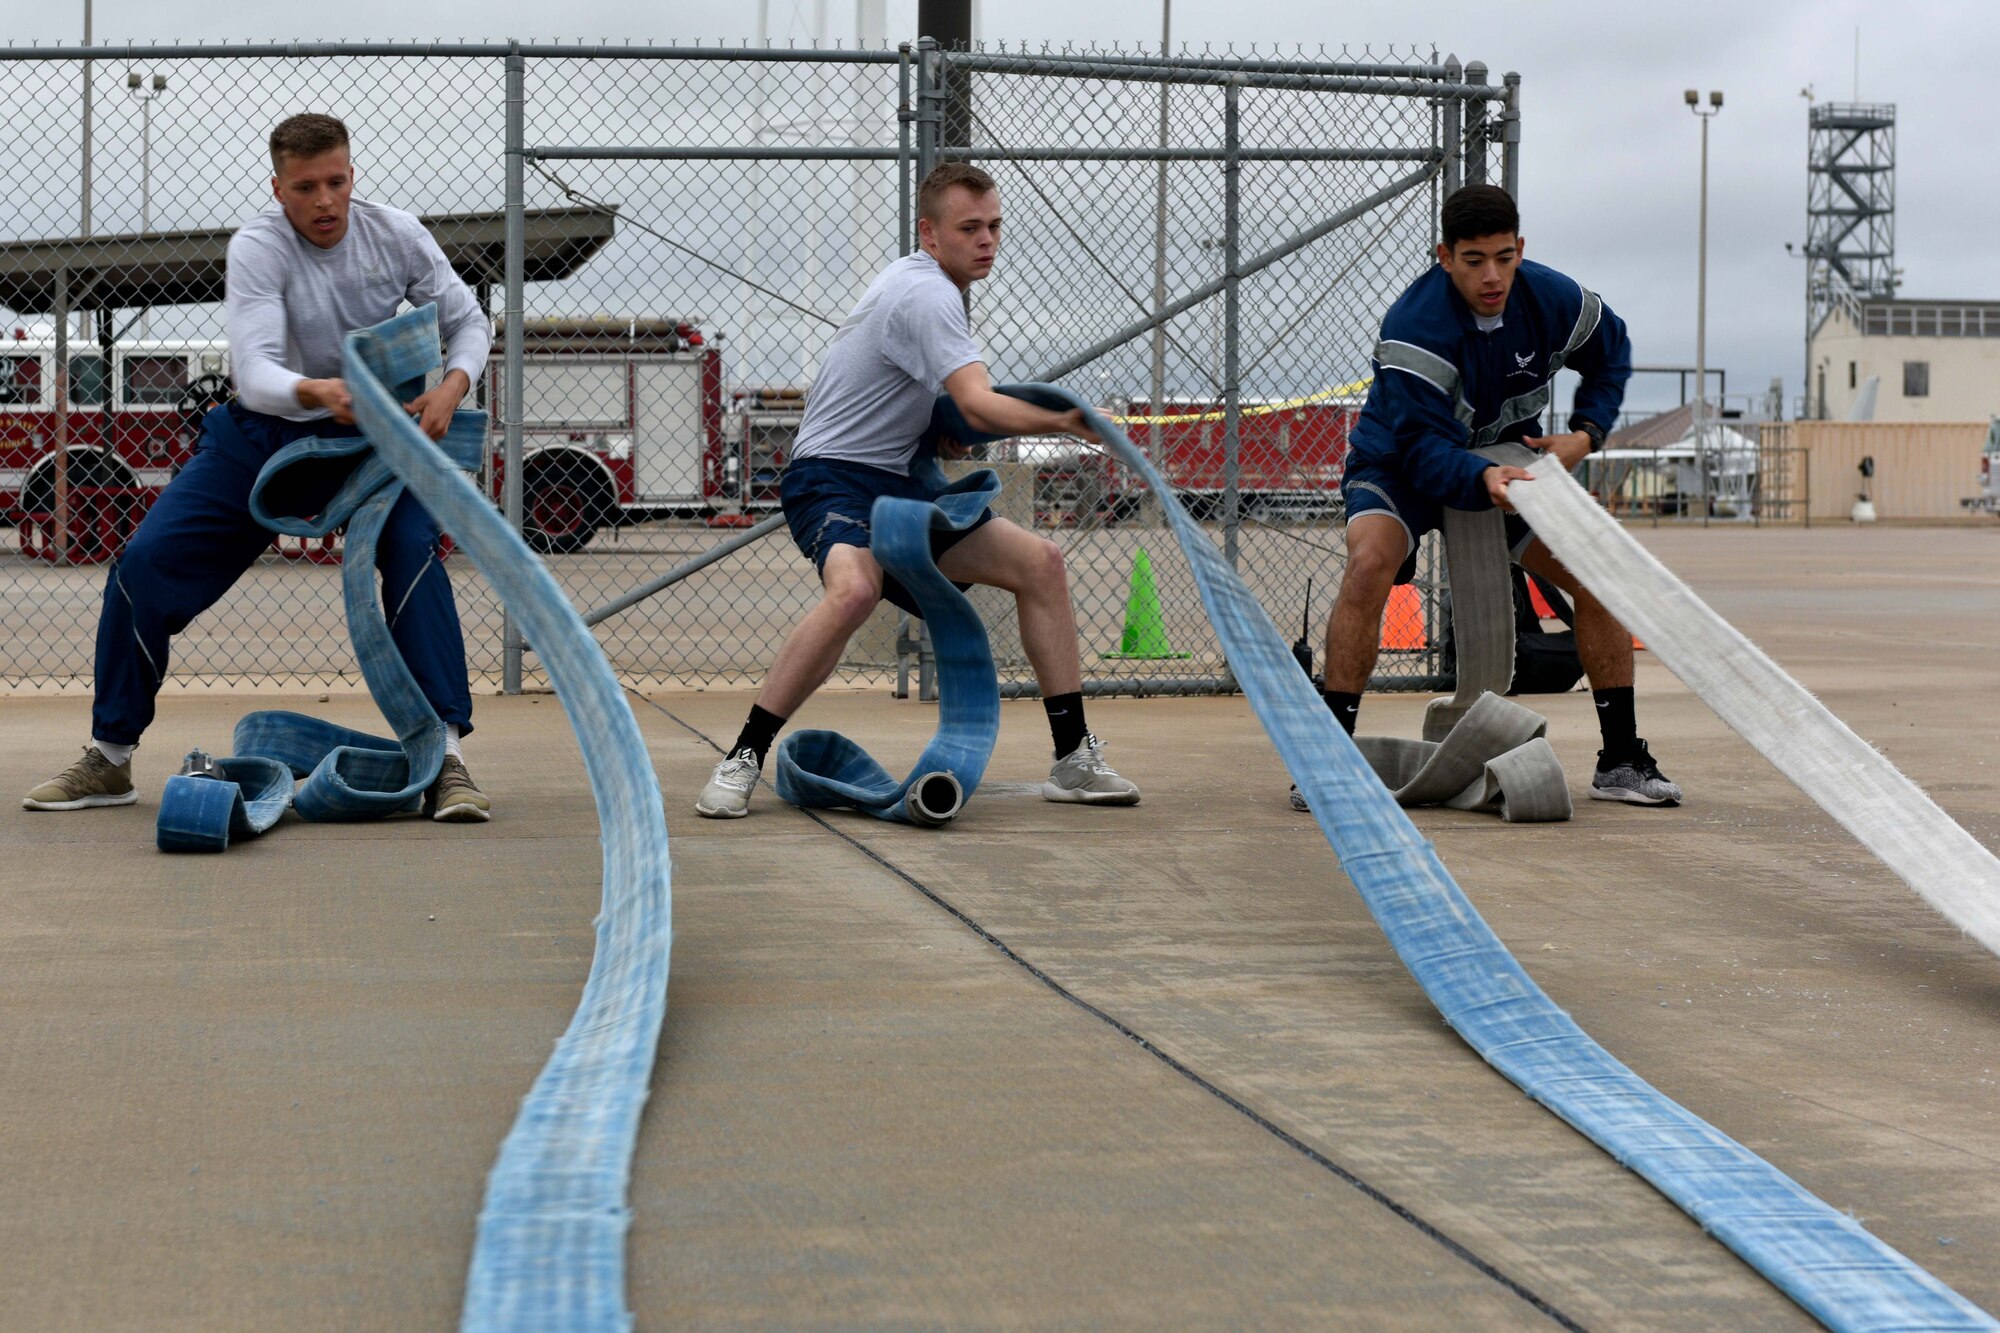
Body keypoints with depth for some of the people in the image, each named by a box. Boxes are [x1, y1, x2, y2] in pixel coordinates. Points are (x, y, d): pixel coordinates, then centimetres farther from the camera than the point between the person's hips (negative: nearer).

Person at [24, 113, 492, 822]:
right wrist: (317, 392, -51)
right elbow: (255, 373, -30)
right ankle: (109, 759, 10)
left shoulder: (395, 234, -11)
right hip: (263, 432, 0)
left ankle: (445, 757, -25)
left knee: (413, 548, -27)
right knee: (146, 562, -8)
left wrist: (452, 385, -21)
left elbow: (467, 320, 0)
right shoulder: (257, 246, -20)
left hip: (370, 432, 0)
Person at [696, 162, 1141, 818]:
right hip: (829, 476, -10)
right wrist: (1068, 421, -40)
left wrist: (932, 429, 12)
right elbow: (979, 405, -31)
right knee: (855, 589, -39)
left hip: (894, 483, 10)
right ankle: (742, 761, -28)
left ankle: (1073, 758, 5)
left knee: (1039, 561, 3)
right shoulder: (927, 294, -18)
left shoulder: (917, 281, 14)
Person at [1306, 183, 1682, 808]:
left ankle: (1621, 762, 5)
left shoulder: (1552, 299, -16)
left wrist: (1584, 435, -8)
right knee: (1370, 563, -34)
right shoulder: (1413, 325, -31)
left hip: (1510, 460, 5)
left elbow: (1611, 352, 7)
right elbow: (1424, 448, -35)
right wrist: (1484, 480, -54)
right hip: (1402, 466, -5)